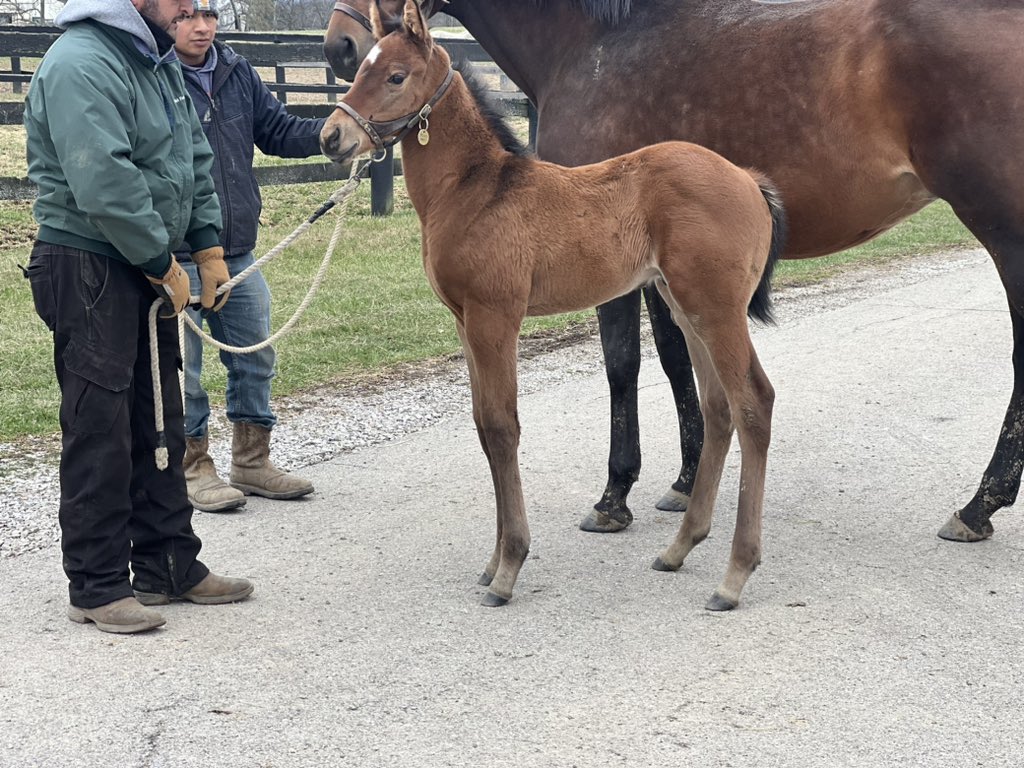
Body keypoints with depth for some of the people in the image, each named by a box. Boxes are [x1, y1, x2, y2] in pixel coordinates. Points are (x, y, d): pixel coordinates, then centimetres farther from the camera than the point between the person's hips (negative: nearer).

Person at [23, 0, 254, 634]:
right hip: (90, 273, -10)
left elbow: (195, 157, 17)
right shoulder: (82, 64, -19)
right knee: (101, 432, -4)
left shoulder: (160, 62, 13)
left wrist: (208, 245, 7)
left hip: (149, 270, 10)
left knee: (161, 422, 15)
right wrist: (163, 264, -19)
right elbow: (105, 184, -27)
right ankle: (97, 588, 6)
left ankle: (168, 567, 26)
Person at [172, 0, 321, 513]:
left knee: (255, 357, 15)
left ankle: (252, 461, 29)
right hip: (176, 259, -7)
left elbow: (279, 132, 12)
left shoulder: (237, 73, 6)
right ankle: (193, 467, 19)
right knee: (181, 368, 3)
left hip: (239, 253, 7)